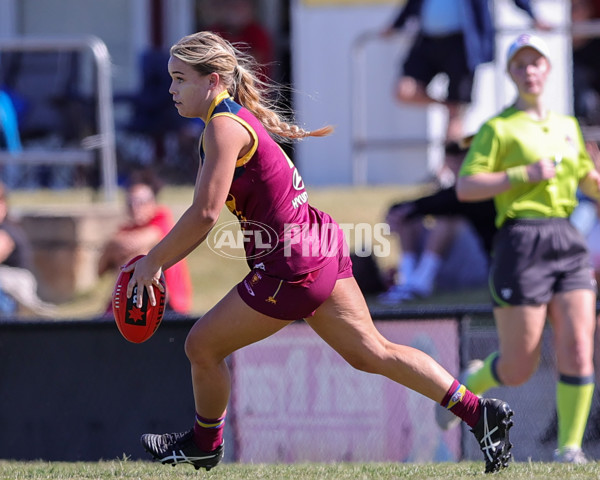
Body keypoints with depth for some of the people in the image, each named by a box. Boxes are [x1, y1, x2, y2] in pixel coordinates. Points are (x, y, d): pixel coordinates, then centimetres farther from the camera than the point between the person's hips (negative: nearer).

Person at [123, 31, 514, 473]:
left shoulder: (224, 126, -16)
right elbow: (211, 214, 19)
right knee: (371, 352, 13)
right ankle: (480, 413, 11)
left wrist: (152, 262, -11)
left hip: (293, 265, -10)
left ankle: (205, 444, 27)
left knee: (202, 346, 5)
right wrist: (161, 262, 16)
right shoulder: (238, 117, 13)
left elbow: (204, 214, -23)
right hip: (318, 244, 10)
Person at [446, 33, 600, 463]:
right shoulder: (499, 129, -1)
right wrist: (525, 174, -16)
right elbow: (465, 188, -9)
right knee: (520, 368, -1)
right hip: (522, 244, -5)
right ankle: (468, 384, 31)